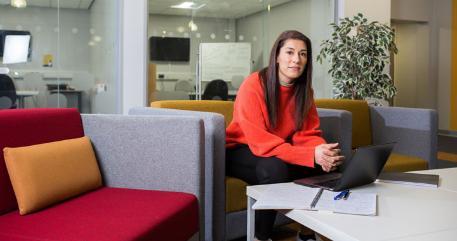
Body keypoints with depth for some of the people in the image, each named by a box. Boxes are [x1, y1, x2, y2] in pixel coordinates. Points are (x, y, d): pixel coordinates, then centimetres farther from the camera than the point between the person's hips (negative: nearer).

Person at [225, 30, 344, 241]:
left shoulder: (304, 89, -4)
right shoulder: (253, 86, -23)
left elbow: (308, 134, -8)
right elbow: (260, 141, -31)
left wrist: (322, 152, -33)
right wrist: (312, 155, -40)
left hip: (278, 151, 6)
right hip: (240, 152, -5)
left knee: (322, 165, -17)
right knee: (275, 167, -35)